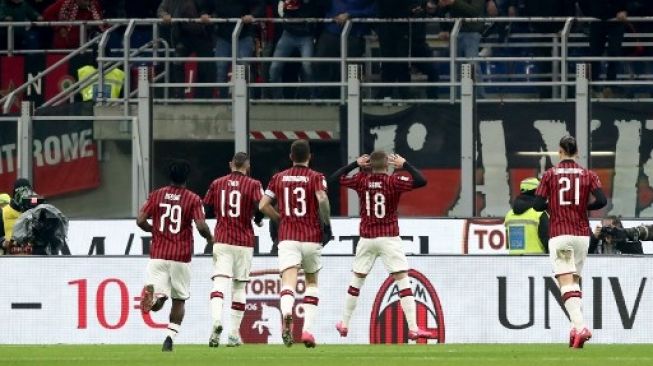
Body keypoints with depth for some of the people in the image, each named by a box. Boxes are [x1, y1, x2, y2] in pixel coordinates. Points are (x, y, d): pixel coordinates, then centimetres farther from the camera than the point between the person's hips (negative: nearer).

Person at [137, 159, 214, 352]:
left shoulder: (156, 195, 5)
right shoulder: (192, 199, -3)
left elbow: (140, 221, 1)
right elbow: (201, 226, -12)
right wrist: (210, 238, 10)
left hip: (158, 255, 1)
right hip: (181, 257, -1)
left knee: (158, 302, -2)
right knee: (179, 300, 14)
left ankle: (152, 293, -36)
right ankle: (170, 337, 4)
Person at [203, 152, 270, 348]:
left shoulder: (217, 184, 7)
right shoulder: (253, 185, -2)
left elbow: (205, 208, 8)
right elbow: (261, 206, -15)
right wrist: (259, 220, 6)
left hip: (221, 241, 1)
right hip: (244, 242, -1)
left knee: (219, 282, -8)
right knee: (239, 287, 10)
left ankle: (216, 321, -35)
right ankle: (234, 334, 10)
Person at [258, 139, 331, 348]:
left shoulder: (279, 178, 9)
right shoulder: (315, 177, 1)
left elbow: (263, 205, 6)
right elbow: (322, 199, -18)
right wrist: (326, 224, -5)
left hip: (287, 237, 0)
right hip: (312, 237, 0)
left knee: (288, 282, -13)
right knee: (312, 282, 19)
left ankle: (286, 313, -47)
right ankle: (308, 329, 7)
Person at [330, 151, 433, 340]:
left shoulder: (361, 180, 0)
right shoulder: (393, 181, -8)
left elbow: (336, 177, 12)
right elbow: (421, 181, -16)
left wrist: (355, 164, 15)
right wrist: (405, 165, -6)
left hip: (366, 238, 3)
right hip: (389, 238, -3)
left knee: (356, 280, 18)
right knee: (403, 281, -6)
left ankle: (344, 324, 25)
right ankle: (413, 329, -16)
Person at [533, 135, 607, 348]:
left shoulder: (550, 175, 1)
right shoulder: (587, 175, 5)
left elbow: (538, 205, -3)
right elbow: (601, 201, -7)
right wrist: (583, 207, 12)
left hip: (559, 235, -3)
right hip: (582, 234, 3)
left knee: (566, 282, -12)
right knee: (575, 280, 19)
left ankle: (580, 326, -30)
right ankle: (576, 326, 14)